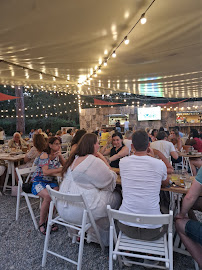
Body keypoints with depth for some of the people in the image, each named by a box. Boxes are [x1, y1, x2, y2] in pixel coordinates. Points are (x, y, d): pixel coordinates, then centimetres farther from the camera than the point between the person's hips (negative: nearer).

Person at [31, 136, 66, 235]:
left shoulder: (57, 155, 6)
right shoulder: (45, 155, -13)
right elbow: (46, 172, -24)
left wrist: (60, 156, -13)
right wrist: (61, 169, -24)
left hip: (52, 181, 5)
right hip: (39, 181, -5)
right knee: (48, 196, -31)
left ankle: (48, 219, -4)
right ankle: (41, 223, -9)